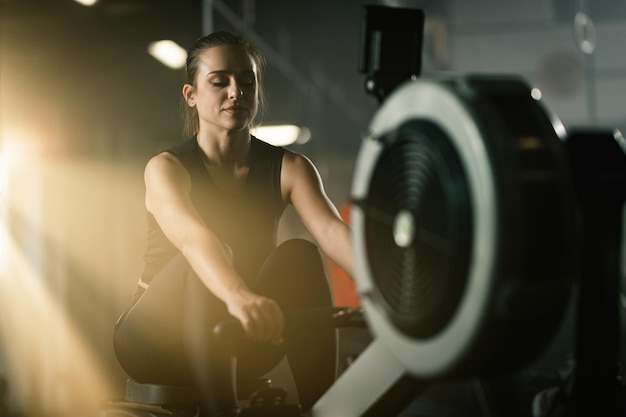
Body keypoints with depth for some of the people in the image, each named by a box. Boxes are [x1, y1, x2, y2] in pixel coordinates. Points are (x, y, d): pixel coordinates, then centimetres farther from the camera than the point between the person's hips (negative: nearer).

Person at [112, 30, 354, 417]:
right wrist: (239, 297, -57)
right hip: (157, 339, -3)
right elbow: (191, 237, -36)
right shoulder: (166, 168, -13)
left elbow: (332, 230, -23)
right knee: (213, 256, -33)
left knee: (299, 254, -25)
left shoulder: (289, 168, -3)